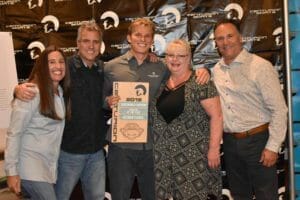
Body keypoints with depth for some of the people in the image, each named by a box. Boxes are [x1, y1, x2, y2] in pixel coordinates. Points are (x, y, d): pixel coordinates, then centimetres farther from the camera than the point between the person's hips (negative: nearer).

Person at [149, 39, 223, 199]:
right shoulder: (161, 83, 9)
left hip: (194, 153, -5)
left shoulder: (200, 83, -8)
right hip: (164, 154, 5)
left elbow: (216, 116, -12)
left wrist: (214, 148, -15)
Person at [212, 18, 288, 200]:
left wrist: (273, 147, -15)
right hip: (230, 142, 5)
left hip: (257, 140, -5)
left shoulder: (261, 66, -12)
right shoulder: (216, 70, 6)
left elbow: (279, 109, -12)